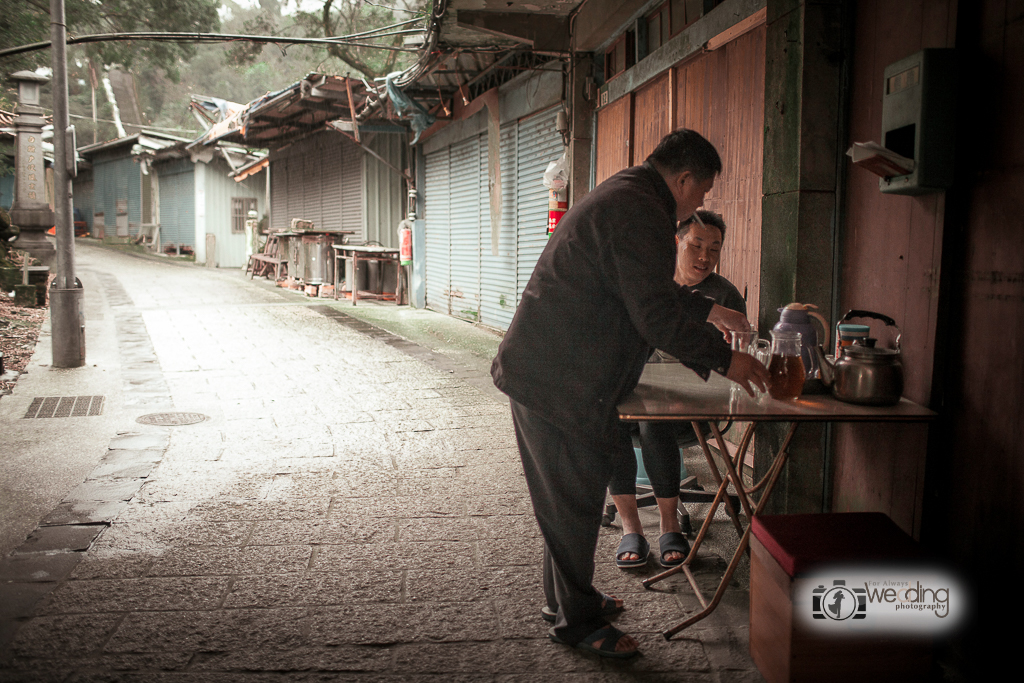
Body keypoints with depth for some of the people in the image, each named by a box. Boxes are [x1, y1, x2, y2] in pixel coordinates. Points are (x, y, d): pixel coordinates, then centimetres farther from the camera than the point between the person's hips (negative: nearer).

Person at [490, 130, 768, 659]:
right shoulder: (641, 214, -17)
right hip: (559, 382, -11)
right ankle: (577, 621, 18)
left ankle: (565, 595, 36)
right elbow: (657, 315, -21)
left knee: (571, 495, 21)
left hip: (540, 370, 11)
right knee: (573, 501, 2)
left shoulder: (622, 194, 19)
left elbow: (650, 289, 31)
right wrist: (723, 359, -10)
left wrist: (709, 311, 34)